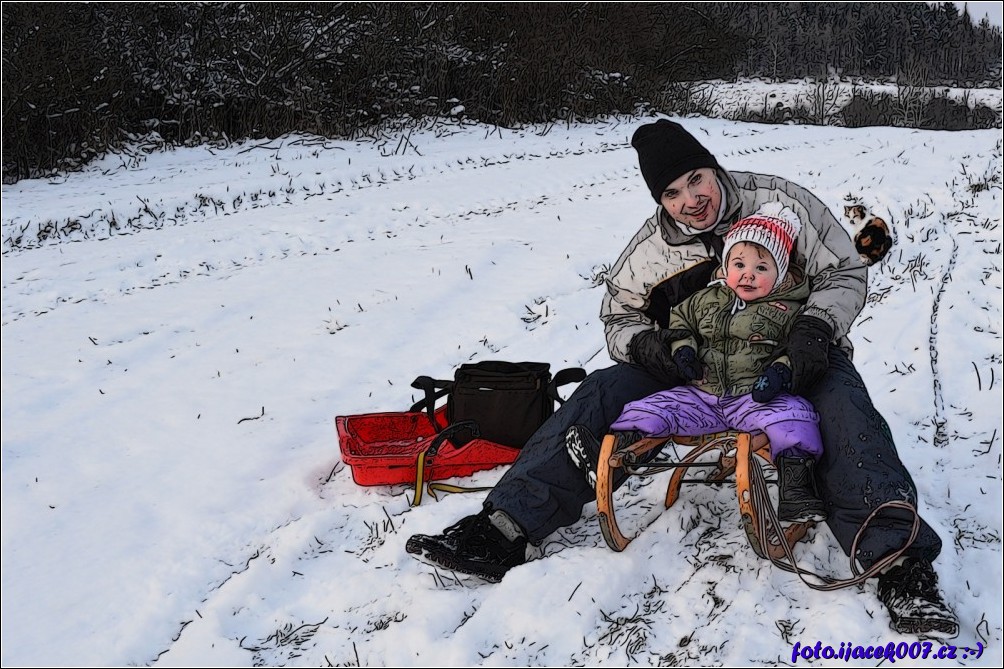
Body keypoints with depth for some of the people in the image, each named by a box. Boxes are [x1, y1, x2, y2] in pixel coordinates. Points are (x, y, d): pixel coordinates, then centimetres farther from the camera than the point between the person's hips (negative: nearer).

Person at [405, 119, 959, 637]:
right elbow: (618, 315, 10)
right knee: (601, 395, -18)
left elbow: (845, 272, -4)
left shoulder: (783, 203, -8)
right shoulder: (651, 248, 0)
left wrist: (816, 328, -24)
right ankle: (503, 532, -25)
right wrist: (644, 343, -15)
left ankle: (901, 568, -41)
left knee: (842, 405, -35)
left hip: (789, 360, -2)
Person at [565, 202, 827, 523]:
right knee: (649, 410, -10)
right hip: (701, 394, 4)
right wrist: (682, 349, 4)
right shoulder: (706, 299, 10)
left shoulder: (787, 311, 0)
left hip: (756, 397, -3)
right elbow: (679, 320, 23)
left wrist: (781, 371, -19)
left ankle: (795, 485, -30)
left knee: (791, 418, -32)